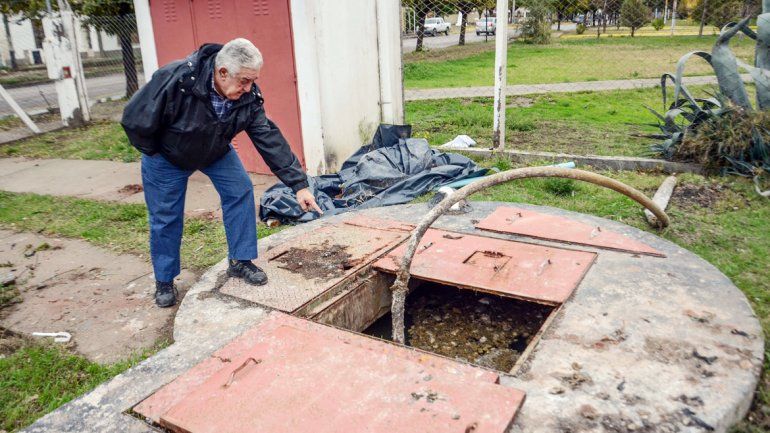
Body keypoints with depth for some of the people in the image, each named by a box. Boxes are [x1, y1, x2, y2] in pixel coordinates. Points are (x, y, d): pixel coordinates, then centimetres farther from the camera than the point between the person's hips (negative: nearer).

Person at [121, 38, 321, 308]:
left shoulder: (248, 97, -24)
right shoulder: (175, 80, -38)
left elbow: (270, 139, -24)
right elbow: (135, 120, -28)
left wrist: (298, 184, -28)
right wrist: (155, 153, -12)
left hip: (216, 151, 4)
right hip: (165, 155, -3)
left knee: (240, 190, -11)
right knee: (165, 217, 1)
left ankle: (240, 261, 4)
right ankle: (164, 282, 21)